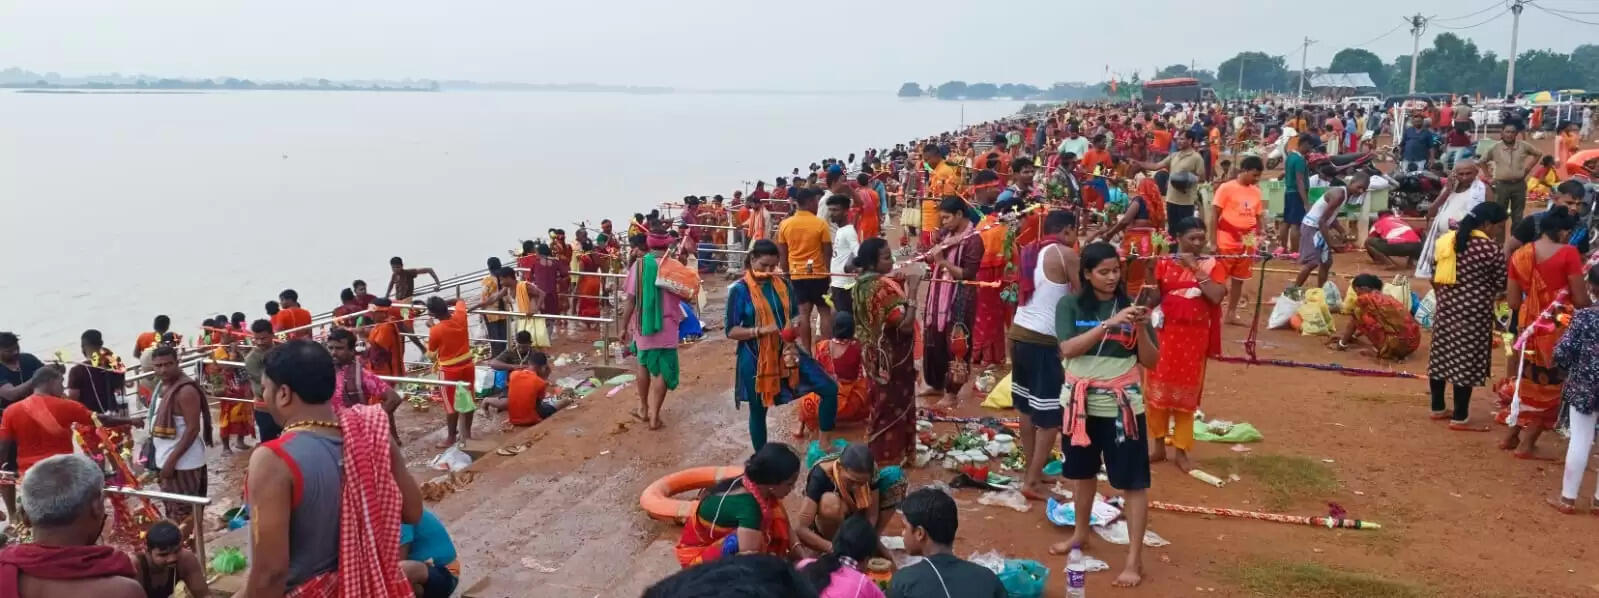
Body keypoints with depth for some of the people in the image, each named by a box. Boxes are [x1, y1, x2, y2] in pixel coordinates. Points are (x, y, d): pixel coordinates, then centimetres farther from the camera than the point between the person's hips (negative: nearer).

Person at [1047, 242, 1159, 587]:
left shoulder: (1130, 305, -3)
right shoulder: (1070, 306, -4)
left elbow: (1150, 362, -3)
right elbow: (1067, 349, -20)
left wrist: (1141, 328, -20)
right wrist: (1109, 323, -28)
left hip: (1122, 404, -1)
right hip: (1081, 402, 2)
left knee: (1133, 481, -3)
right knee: (1082, 471, 19)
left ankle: (1135, 559, 4)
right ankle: (1081, 533, 40)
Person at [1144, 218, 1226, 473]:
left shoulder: (1212, 265, 1)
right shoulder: (1164, 263, 2)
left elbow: (1217, 296, -15)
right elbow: (1153, 300, -1)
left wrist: (1195, 268, -16)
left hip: (1194, 336, -1)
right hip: (1165, 333, 1)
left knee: (1187, 392, 5)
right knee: (1158, 389, 7)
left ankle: (1182, 450, 14)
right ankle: (1158, 444, 21)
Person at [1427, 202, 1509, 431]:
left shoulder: (1446, 240, 4)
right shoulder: (1490, 248, -14)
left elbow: (1435, 278, 10)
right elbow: (1500, 285, -5)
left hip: (1446, 306, 7)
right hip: (1473, 311, -7)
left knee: (1442, 354, 14)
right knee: (1466, 360, 0)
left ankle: (1437, 408, 26)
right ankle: (1460, 418, 6)